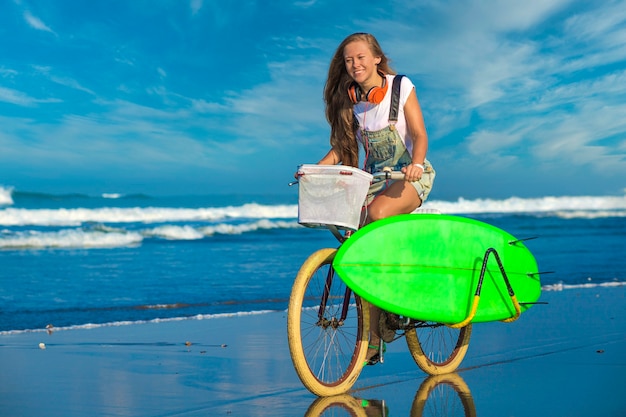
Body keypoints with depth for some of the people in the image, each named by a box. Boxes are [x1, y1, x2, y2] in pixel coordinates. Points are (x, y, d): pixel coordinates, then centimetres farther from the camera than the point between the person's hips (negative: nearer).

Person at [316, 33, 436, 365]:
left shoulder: (401, 87, -5)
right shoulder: (348, 100, 6)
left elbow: (419, 135, -10)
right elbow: (342, 145, 6)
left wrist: (415, 165, -31)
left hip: (411, 176, -4)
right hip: (374, 179, 4)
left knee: (377, 213, -37)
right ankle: (372, 340, -5)